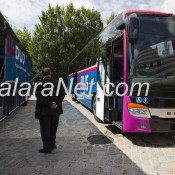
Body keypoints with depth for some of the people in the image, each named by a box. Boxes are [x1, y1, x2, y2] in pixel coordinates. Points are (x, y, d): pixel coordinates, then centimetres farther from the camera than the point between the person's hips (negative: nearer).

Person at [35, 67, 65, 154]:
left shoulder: (40, 83, -9)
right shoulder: (57, 82, 1)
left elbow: (38, 96, -18)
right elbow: (62, 94, -4)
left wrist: (49, 104, -16)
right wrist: (57, 103, -9)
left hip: (44, 111, -4)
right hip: (55, 110, 4)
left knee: (45, 129, 5)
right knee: (53, 128, 19)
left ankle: (47, 148, 10)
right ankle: (52, 144, 30)